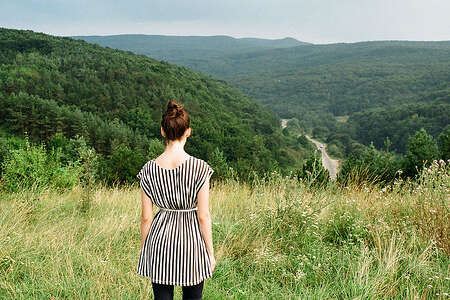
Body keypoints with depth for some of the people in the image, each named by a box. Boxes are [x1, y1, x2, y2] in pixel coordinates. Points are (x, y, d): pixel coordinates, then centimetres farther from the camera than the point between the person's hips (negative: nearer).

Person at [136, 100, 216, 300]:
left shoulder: (149, 169, -6)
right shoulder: (199, 168, -12)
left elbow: (146, 217, -1)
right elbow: (203, 216, -10)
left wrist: (144, 250, 12)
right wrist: (210, 252, 0)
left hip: (160, 240, 2)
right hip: (192, 239, -2)